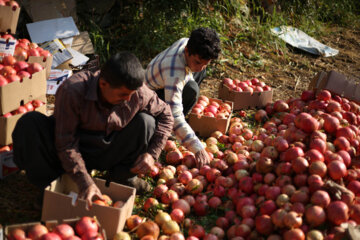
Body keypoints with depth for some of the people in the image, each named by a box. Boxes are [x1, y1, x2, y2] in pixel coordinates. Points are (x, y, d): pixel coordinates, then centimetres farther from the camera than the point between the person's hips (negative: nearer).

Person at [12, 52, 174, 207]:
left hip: (107, 154, 2)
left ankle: (123, 176, -2)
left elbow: (165, 114, -2)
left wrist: (152, 153, -14)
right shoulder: (72, 91, -31)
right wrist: (85, 183, -31)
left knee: (146, 122, -21)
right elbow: (66, 143, -26)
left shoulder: (140, 94, -20)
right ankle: (52, 185, -11)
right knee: (30, 123, -29)